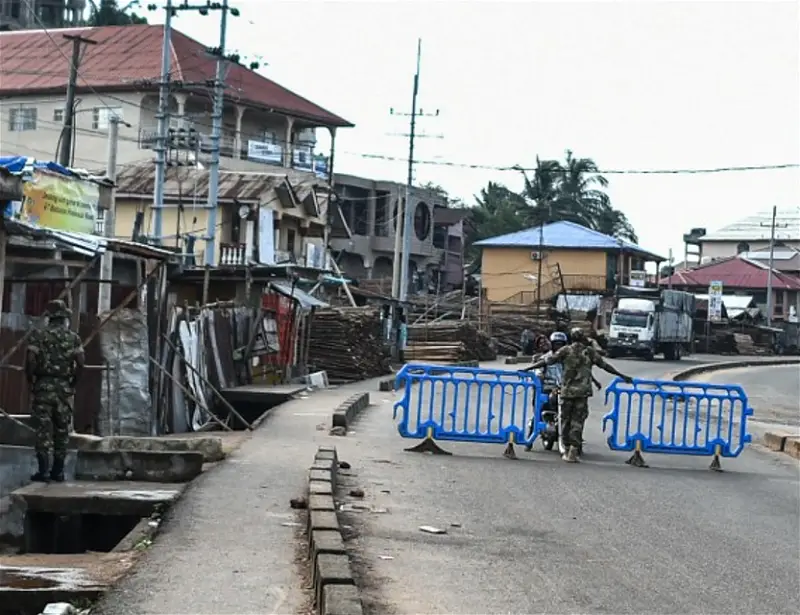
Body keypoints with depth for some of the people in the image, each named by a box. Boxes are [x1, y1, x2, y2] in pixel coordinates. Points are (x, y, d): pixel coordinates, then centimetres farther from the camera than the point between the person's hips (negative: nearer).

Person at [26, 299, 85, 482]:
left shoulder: (39, 335, -1)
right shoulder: (73, 337, 4)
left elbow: (30, 360, -9)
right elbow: (80, 363, -3)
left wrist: (30, 381, 4)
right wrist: (72, 383, 10)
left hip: (44, 386, -2)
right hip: (63, 388, 2)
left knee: (43, 429, -1)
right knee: (62, 430, 10)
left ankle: (43, 471, -5)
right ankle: (58, 471, 12)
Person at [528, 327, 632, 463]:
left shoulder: (566, 351, 4)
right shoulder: (590, 351, 4)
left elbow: (546, 361, 1)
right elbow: (604, 365, 8)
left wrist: (527, 369, 7)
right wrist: (622, 376, 18)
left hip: (567, 391, 1)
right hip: (582, 391, -1)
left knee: (565, 419, 10)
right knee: (578, 420, 1)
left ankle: (567, 450, 14)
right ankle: (573, 451, -6)